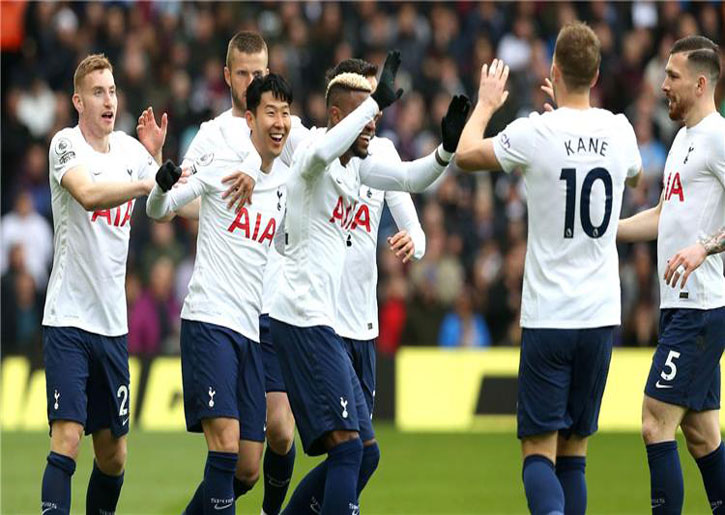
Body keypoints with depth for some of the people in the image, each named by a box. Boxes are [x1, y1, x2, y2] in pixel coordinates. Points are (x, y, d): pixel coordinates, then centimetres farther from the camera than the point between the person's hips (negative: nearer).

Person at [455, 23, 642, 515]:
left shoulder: (534, 133, -11)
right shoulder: (619, 131, 2)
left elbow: (466, 154, 7)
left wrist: (486, 103, 25)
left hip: (547, 316, -4)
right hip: (601, 315, 4)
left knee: (539, 450, -4)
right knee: (574, 452, 12)